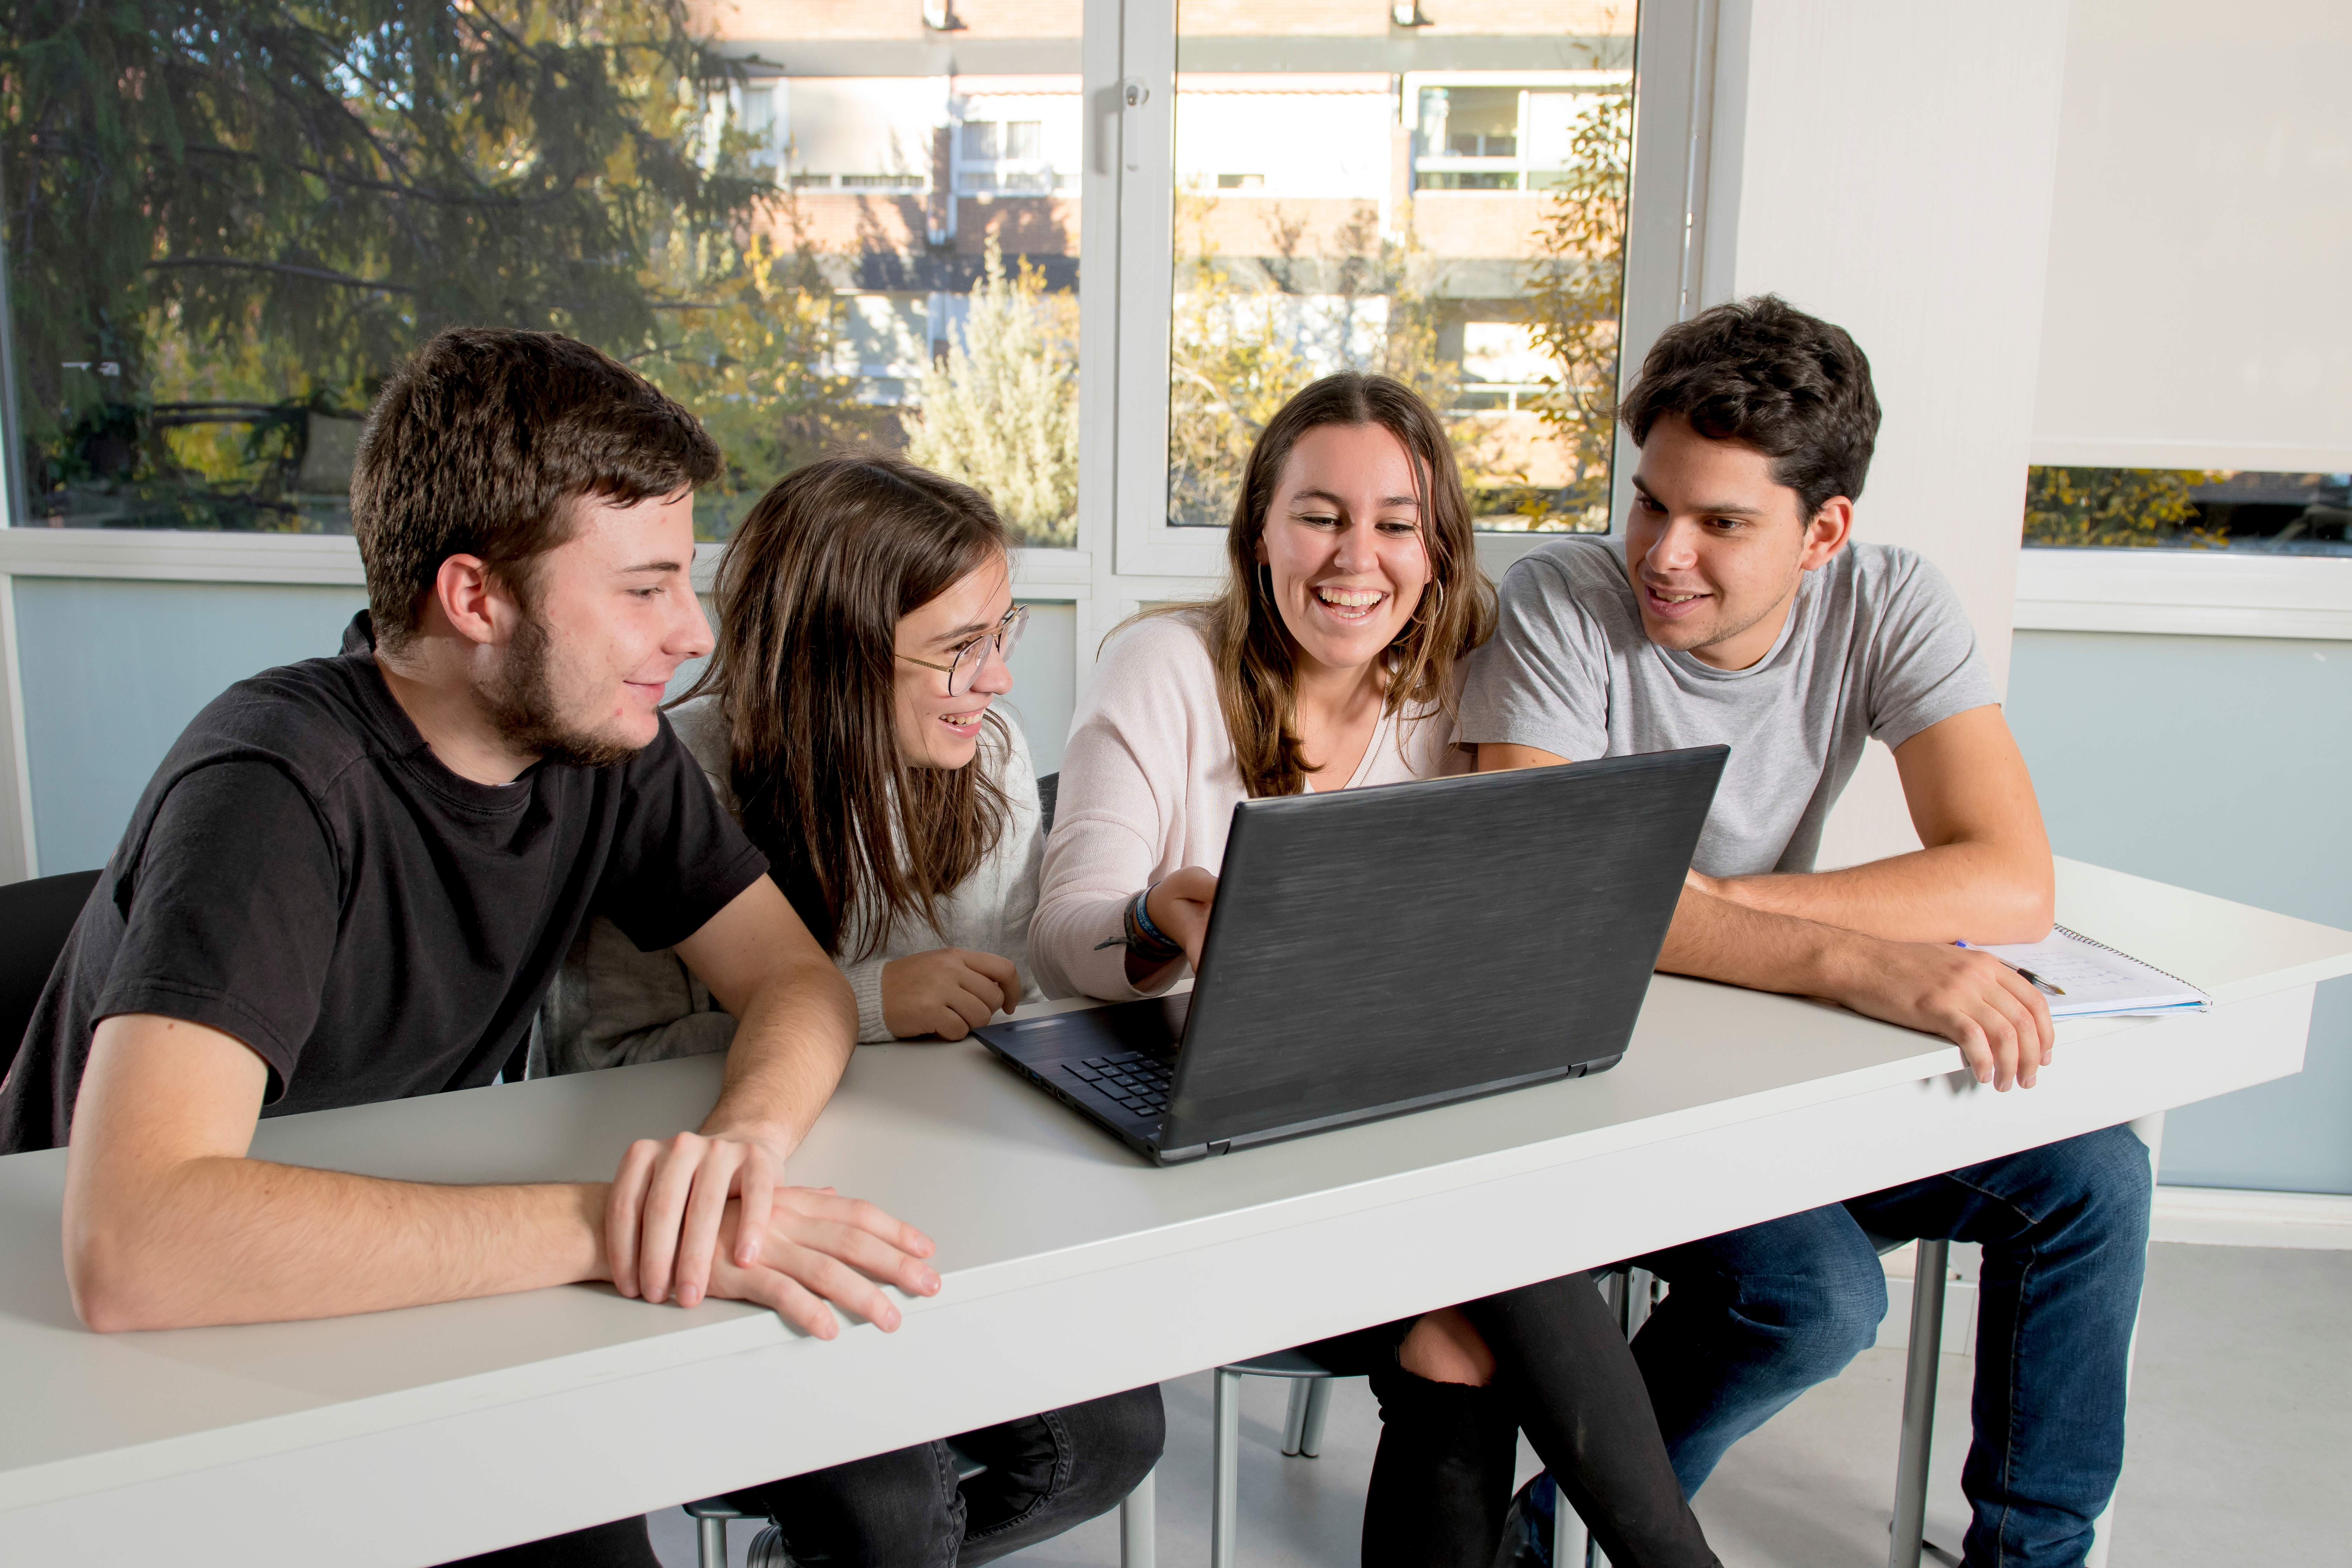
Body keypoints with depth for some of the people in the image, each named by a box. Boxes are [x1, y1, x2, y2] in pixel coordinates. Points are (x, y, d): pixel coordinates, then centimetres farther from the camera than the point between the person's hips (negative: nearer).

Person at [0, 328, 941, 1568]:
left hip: (389, 1307, 5)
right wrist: (603, 1227, -43)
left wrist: (743, 1134, -30)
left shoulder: (601, 743, -8)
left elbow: (797, 981, -7)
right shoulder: (279, 783, -28)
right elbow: (133, 1245, -39)